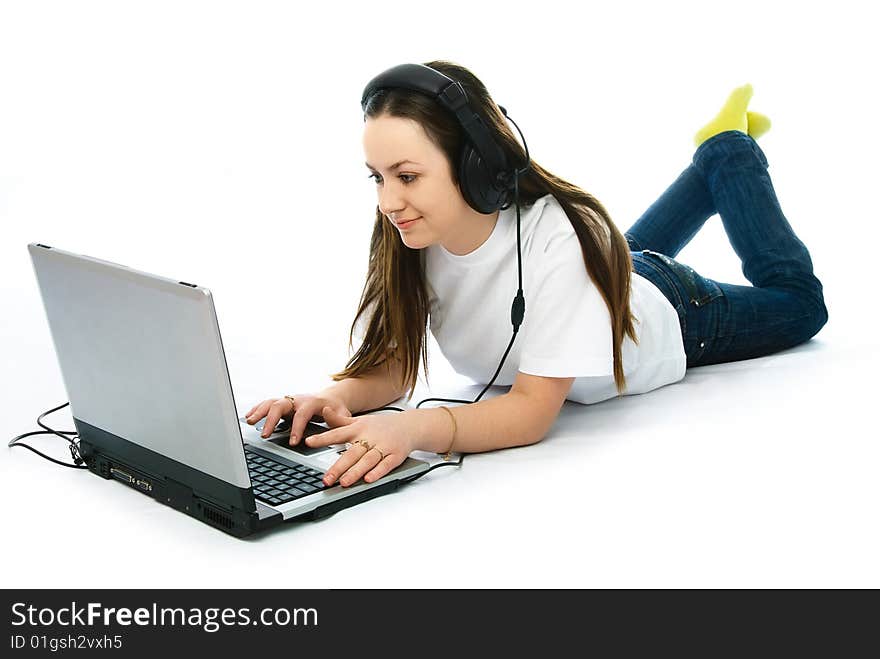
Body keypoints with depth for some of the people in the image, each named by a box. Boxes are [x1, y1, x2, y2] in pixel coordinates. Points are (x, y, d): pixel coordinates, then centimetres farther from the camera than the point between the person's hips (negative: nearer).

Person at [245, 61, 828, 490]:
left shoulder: (558, 238, -48)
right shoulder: (411, 238, -34)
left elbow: (535, 408, -47)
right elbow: (390, 364, -28)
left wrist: (416, 427, -65)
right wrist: (338, 399, -51)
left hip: (667, 320, -4)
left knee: (797, 301, 24)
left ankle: (730, 147, 35)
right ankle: (710, 167, 52)